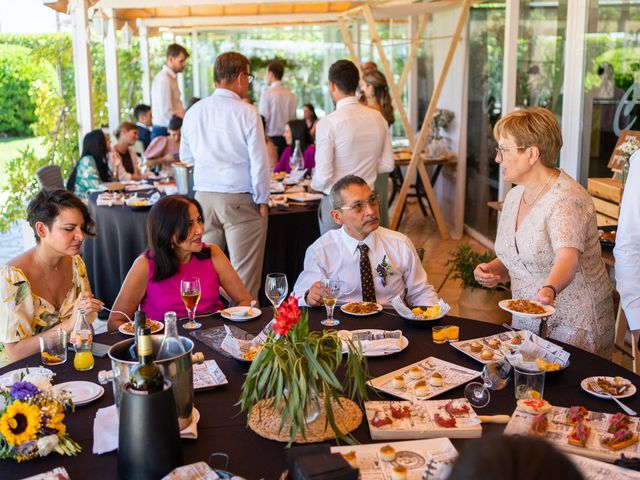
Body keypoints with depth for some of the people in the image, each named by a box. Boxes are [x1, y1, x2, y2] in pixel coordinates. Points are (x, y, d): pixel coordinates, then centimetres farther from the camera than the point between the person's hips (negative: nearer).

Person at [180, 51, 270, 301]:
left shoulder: (194, 111, 5)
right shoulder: (247, 113, -10)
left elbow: (185, 157, 16)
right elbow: (259, 161, -10)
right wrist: (262, 200, 0)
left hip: (203, 197, 5)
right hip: (240, 200, -5)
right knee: (244, 274, 2)